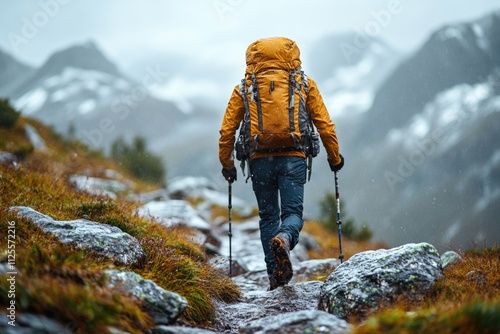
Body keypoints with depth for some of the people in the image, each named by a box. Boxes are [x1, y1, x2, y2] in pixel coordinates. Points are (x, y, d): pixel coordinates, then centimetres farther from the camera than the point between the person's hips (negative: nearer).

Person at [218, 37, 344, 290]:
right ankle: (284, 239, -33)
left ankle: (275, 277, 9)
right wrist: (334, 158, 18)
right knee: (293, 213, 2)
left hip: (260, 159, 1)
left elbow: (227, 129, 9)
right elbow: (324, 124, 8)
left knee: (268, 217, 12)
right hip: (293, 158, -1)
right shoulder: (304, 84, 10)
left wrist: (226, 163, 19)